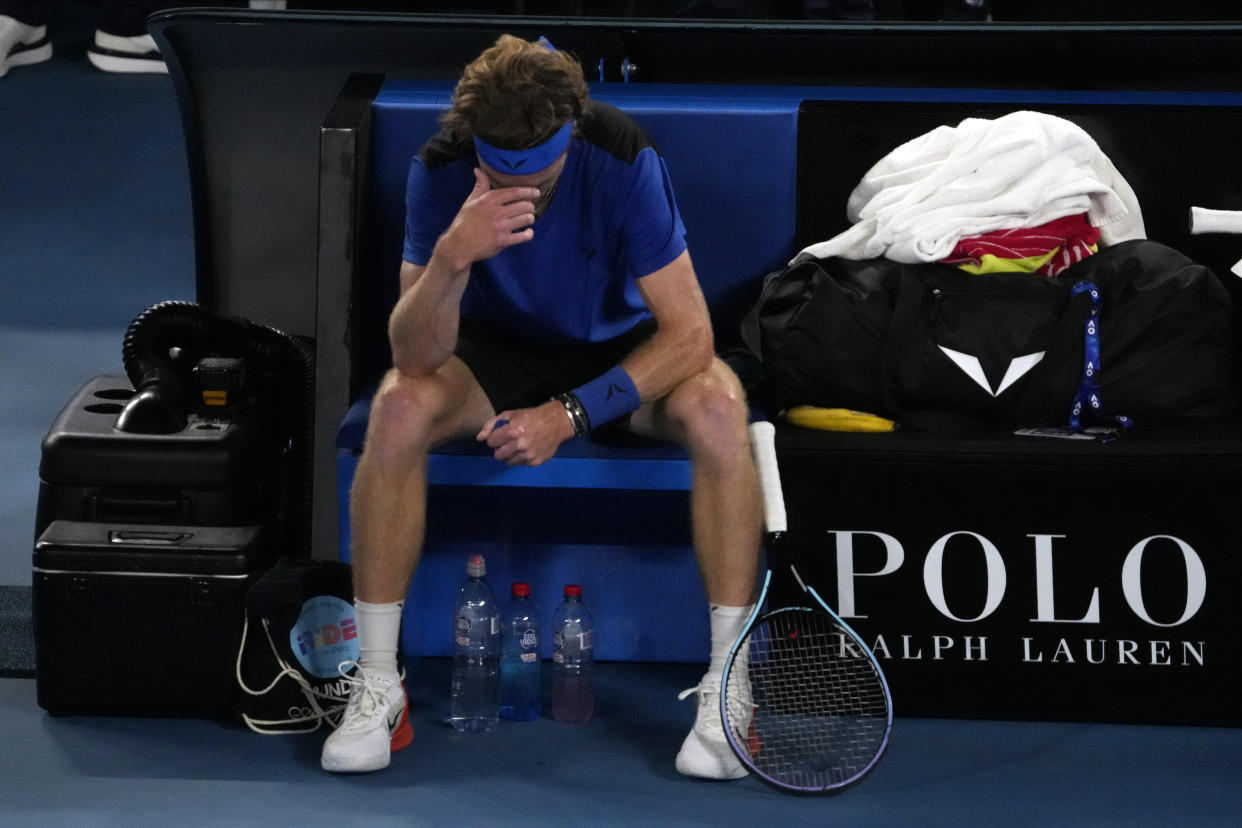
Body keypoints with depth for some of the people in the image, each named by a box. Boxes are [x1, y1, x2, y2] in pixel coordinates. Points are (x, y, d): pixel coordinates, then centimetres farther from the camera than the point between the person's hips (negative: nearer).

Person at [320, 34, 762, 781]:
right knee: (399, 409, -30)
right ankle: (377, 686, -19)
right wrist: (451, 257, -47)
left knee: (717, 408, -32)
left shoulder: (624, 159, -27)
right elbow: (416, 356, -28)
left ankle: (728, 686, -23)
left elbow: (689, 334, -25)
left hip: (621, 350, -1)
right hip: (497, 350, 1)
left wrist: (571, 413, -33)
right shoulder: (442, 171, -23)